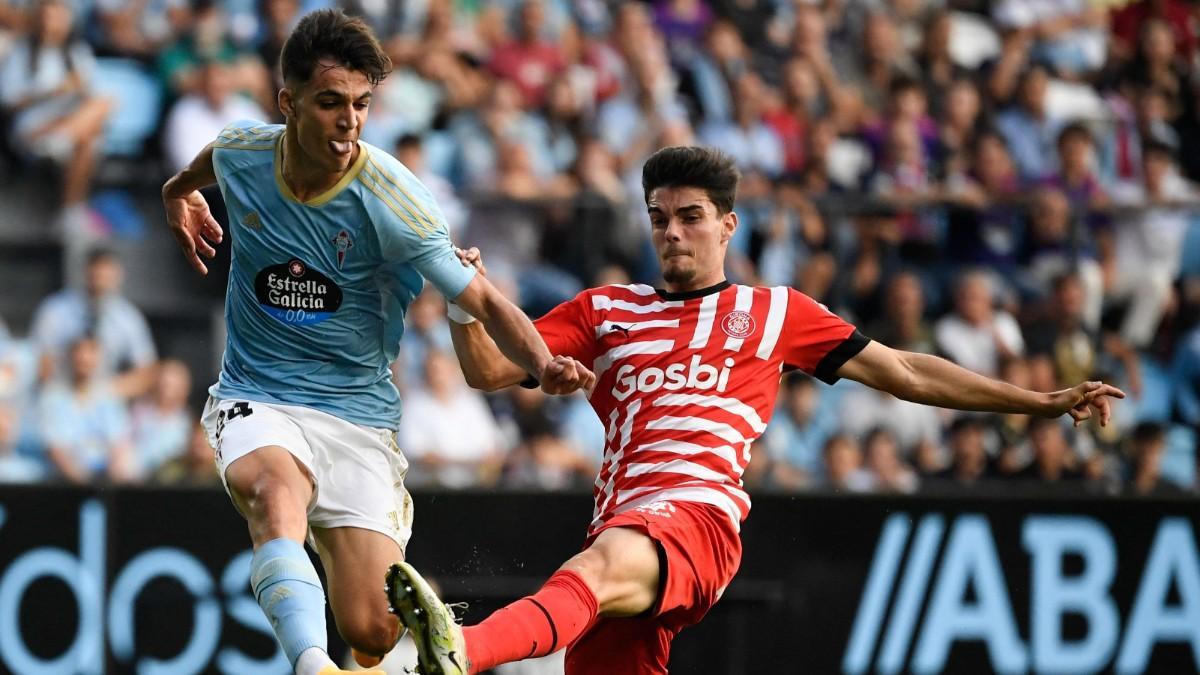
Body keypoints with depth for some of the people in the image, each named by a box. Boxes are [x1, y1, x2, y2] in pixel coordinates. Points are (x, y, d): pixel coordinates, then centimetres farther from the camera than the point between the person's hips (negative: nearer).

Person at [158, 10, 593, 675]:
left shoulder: (390, 201, -17)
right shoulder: (238, 154, -6)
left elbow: (484, 302, -16)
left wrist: (544, 365, -33)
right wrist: (181, 190, 40)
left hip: (357, 414, -1)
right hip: (256, 399, 1)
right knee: (276, 491, -36)